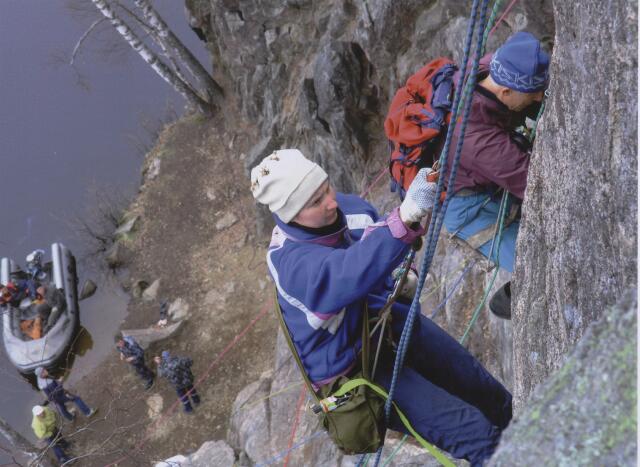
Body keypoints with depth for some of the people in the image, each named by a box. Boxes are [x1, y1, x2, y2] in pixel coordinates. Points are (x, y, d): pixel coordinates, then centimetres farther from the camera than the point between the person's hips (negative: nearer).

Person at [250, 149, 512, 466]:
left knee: (495, 400, 13)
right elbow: (350, 274, -52)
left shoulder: (347, 207, -8)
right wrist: (407, 215, -62)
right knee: (474, 431, -16)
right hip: (354, 366, -7)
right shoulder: (291, 263, -32)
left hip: (393, 321, 7)